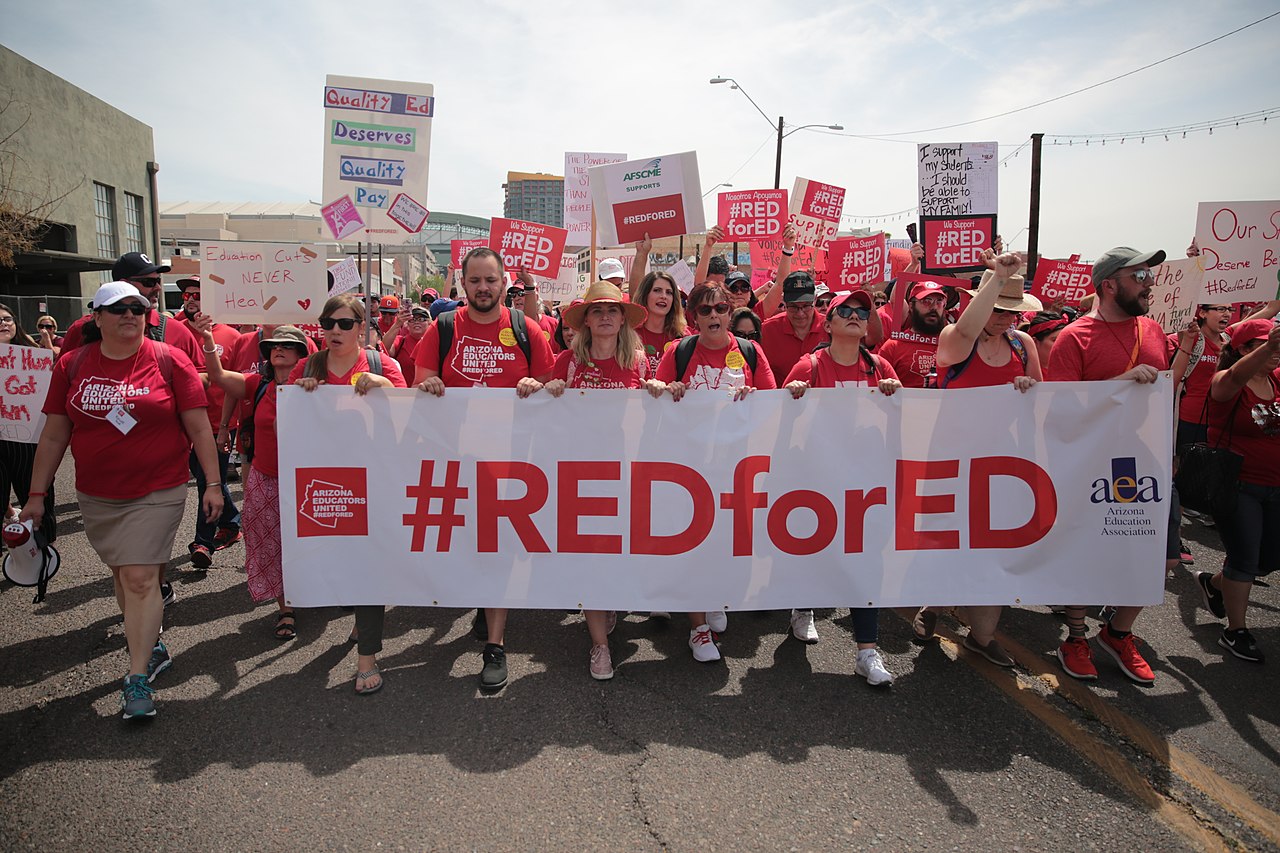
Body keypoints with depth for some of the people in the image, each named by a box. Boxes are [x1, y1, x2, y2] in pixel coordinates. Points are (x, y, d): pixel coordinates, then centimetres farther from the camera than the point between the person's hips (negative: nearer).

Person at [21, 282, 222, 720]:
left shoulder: (169, 360, -6)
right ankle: (153, 648, 34)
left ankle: (137, 678, 2)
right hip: (96, 497, 4)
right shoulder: (72, 366, 3)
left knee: (140, 577, -8)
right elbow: (54, 435, 8)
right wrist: (37, 494, 7)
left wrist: (213, 483, -7)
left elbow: (198, 427, -4)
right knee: (123, 575, 14)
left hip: (157, 493, -4)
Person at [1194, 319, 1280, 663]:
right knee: (1245, 558, -1)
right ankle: (1235, 631, 14)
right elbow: (1234, 378, -37)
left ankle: (1213, 583, 40)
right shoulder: (1227, 383, -14)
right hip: (1237, 485, -7)